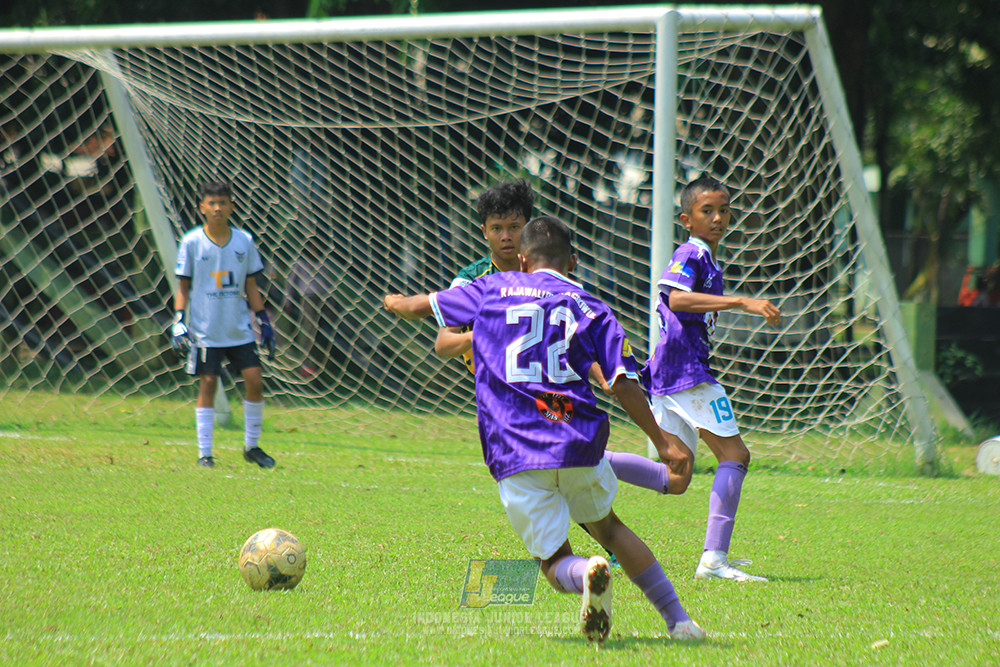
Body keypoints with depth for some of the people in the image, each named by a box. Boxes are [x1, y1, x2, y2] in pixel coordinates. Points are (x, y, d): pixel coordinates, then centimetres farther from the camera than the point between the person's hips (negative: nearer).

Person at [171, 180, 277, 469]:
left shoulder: (244, 241, 4)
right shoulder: (192, 242, -3)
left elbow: (251, 286, 11)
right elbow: (183, 286, 2)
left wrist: (264, 321, 7)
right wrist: (179, 320, -9)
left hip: (239, 329, 3)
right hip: (205, 330, -3)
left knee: (255, 380, -4)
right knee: (207, 385, -4)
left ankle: (252, 446, 11)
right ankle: (204, 453, 3)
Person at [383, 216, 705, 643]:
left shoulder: (493, 289, 12)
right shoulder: (589, 307, 10)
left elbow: (424, 305, 26)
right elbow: (623, 384, 0)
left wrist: (397, 303, 49)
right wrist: (663, 443, 4)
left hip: (515, 457, -1)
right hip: (580, 443, 1)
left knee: (555, 561, 5)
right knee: (607, 526, 26)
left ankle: (587, 573, -32)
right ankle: (677, 619, 18)